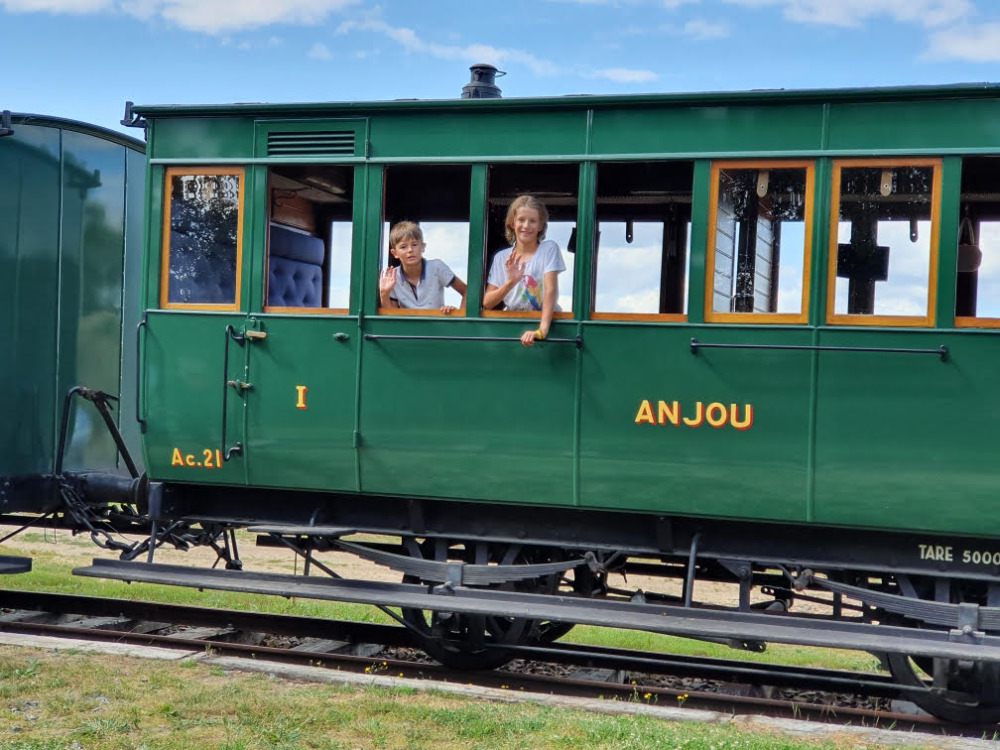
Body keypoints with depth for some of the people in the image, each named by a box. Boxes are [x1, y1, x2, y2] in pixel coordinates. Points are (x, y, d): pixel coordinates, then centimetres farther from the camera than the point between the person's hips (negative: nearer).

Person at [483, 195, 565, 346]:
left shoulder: (549, 249, -3)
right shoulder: (501, 258, 6)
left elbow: (550, 290, -16)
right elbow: (487, 303, -1)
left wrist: (541, 330, -30)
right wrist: (510, 282, -19)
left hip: (544, 320, -3)